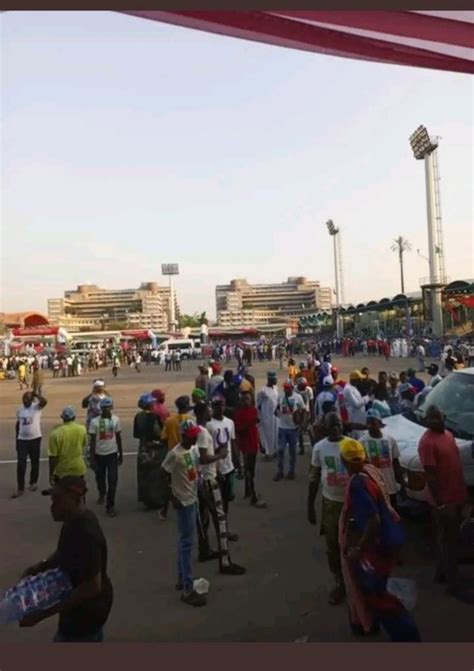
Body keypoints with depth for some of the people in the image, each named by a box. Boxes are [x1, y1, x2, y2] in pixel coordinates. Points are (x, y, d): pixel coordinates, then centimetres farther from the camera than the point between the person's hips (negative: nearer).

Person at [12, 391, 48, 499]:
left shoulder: (37, 407, -9)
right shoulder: (19, 409, 4)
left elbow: (44, 401, -33)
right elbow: (18, 424, 13)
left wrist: (35, 394, -25)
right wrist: (16, 439, 13)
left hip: (35, 438, -2)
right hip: (22, 439, 2)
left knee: (34, 462, 12)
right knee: (21, 464, -1)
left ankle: (33, 482, 31)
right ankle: (20, 489, 6)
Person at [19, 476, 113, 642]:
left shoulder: (86, 534, -35)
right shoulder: (75, 521, -4)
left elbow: (92, 586, -33)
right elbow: (63, 553, 14)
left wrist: (44, 613, -31)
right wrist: (40, 566, -3)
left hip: (85, 609, -9)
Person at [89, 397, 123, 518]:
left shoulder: (116, 420, -4)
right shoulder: (95, 421, -11)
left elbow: (118, 438, 5)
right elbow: (92, 441, -7)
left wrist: (121, 454, 9)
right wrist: (92, 458, -8)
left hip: (112, 453, 0)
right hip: (99, 454, 0)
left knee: (112, 480, -6)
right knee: (100, 478, 19)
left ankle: (110, 506, 5)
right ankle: (102, 494, 49)